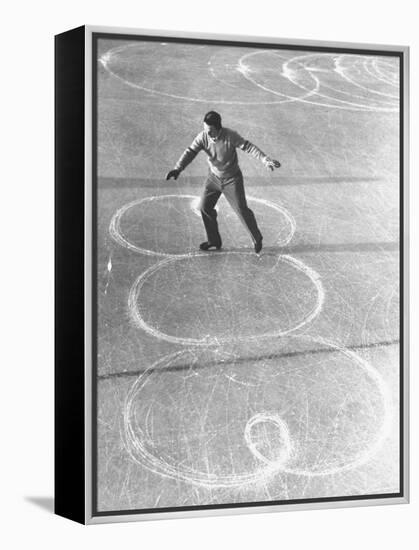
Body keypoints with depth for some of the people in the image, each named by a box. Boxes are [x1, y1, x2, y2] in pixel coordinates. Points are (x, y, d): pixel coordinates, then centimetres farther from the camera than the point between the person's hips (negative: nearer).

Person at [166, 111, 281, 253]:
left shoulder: (230, 136, -25)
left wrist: (266, 160, -33)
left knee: (242, 210, -4)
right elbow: (190, 152, -21)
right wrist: (178, 168, -36)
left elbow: (248, 147, -24)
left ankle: (257, 239, 19)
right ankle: (214, 240, 24)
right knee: (205, 207, 4)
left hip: (232, 179, -4)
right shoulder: (203, 137, -16)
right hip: (214, 177, 4)